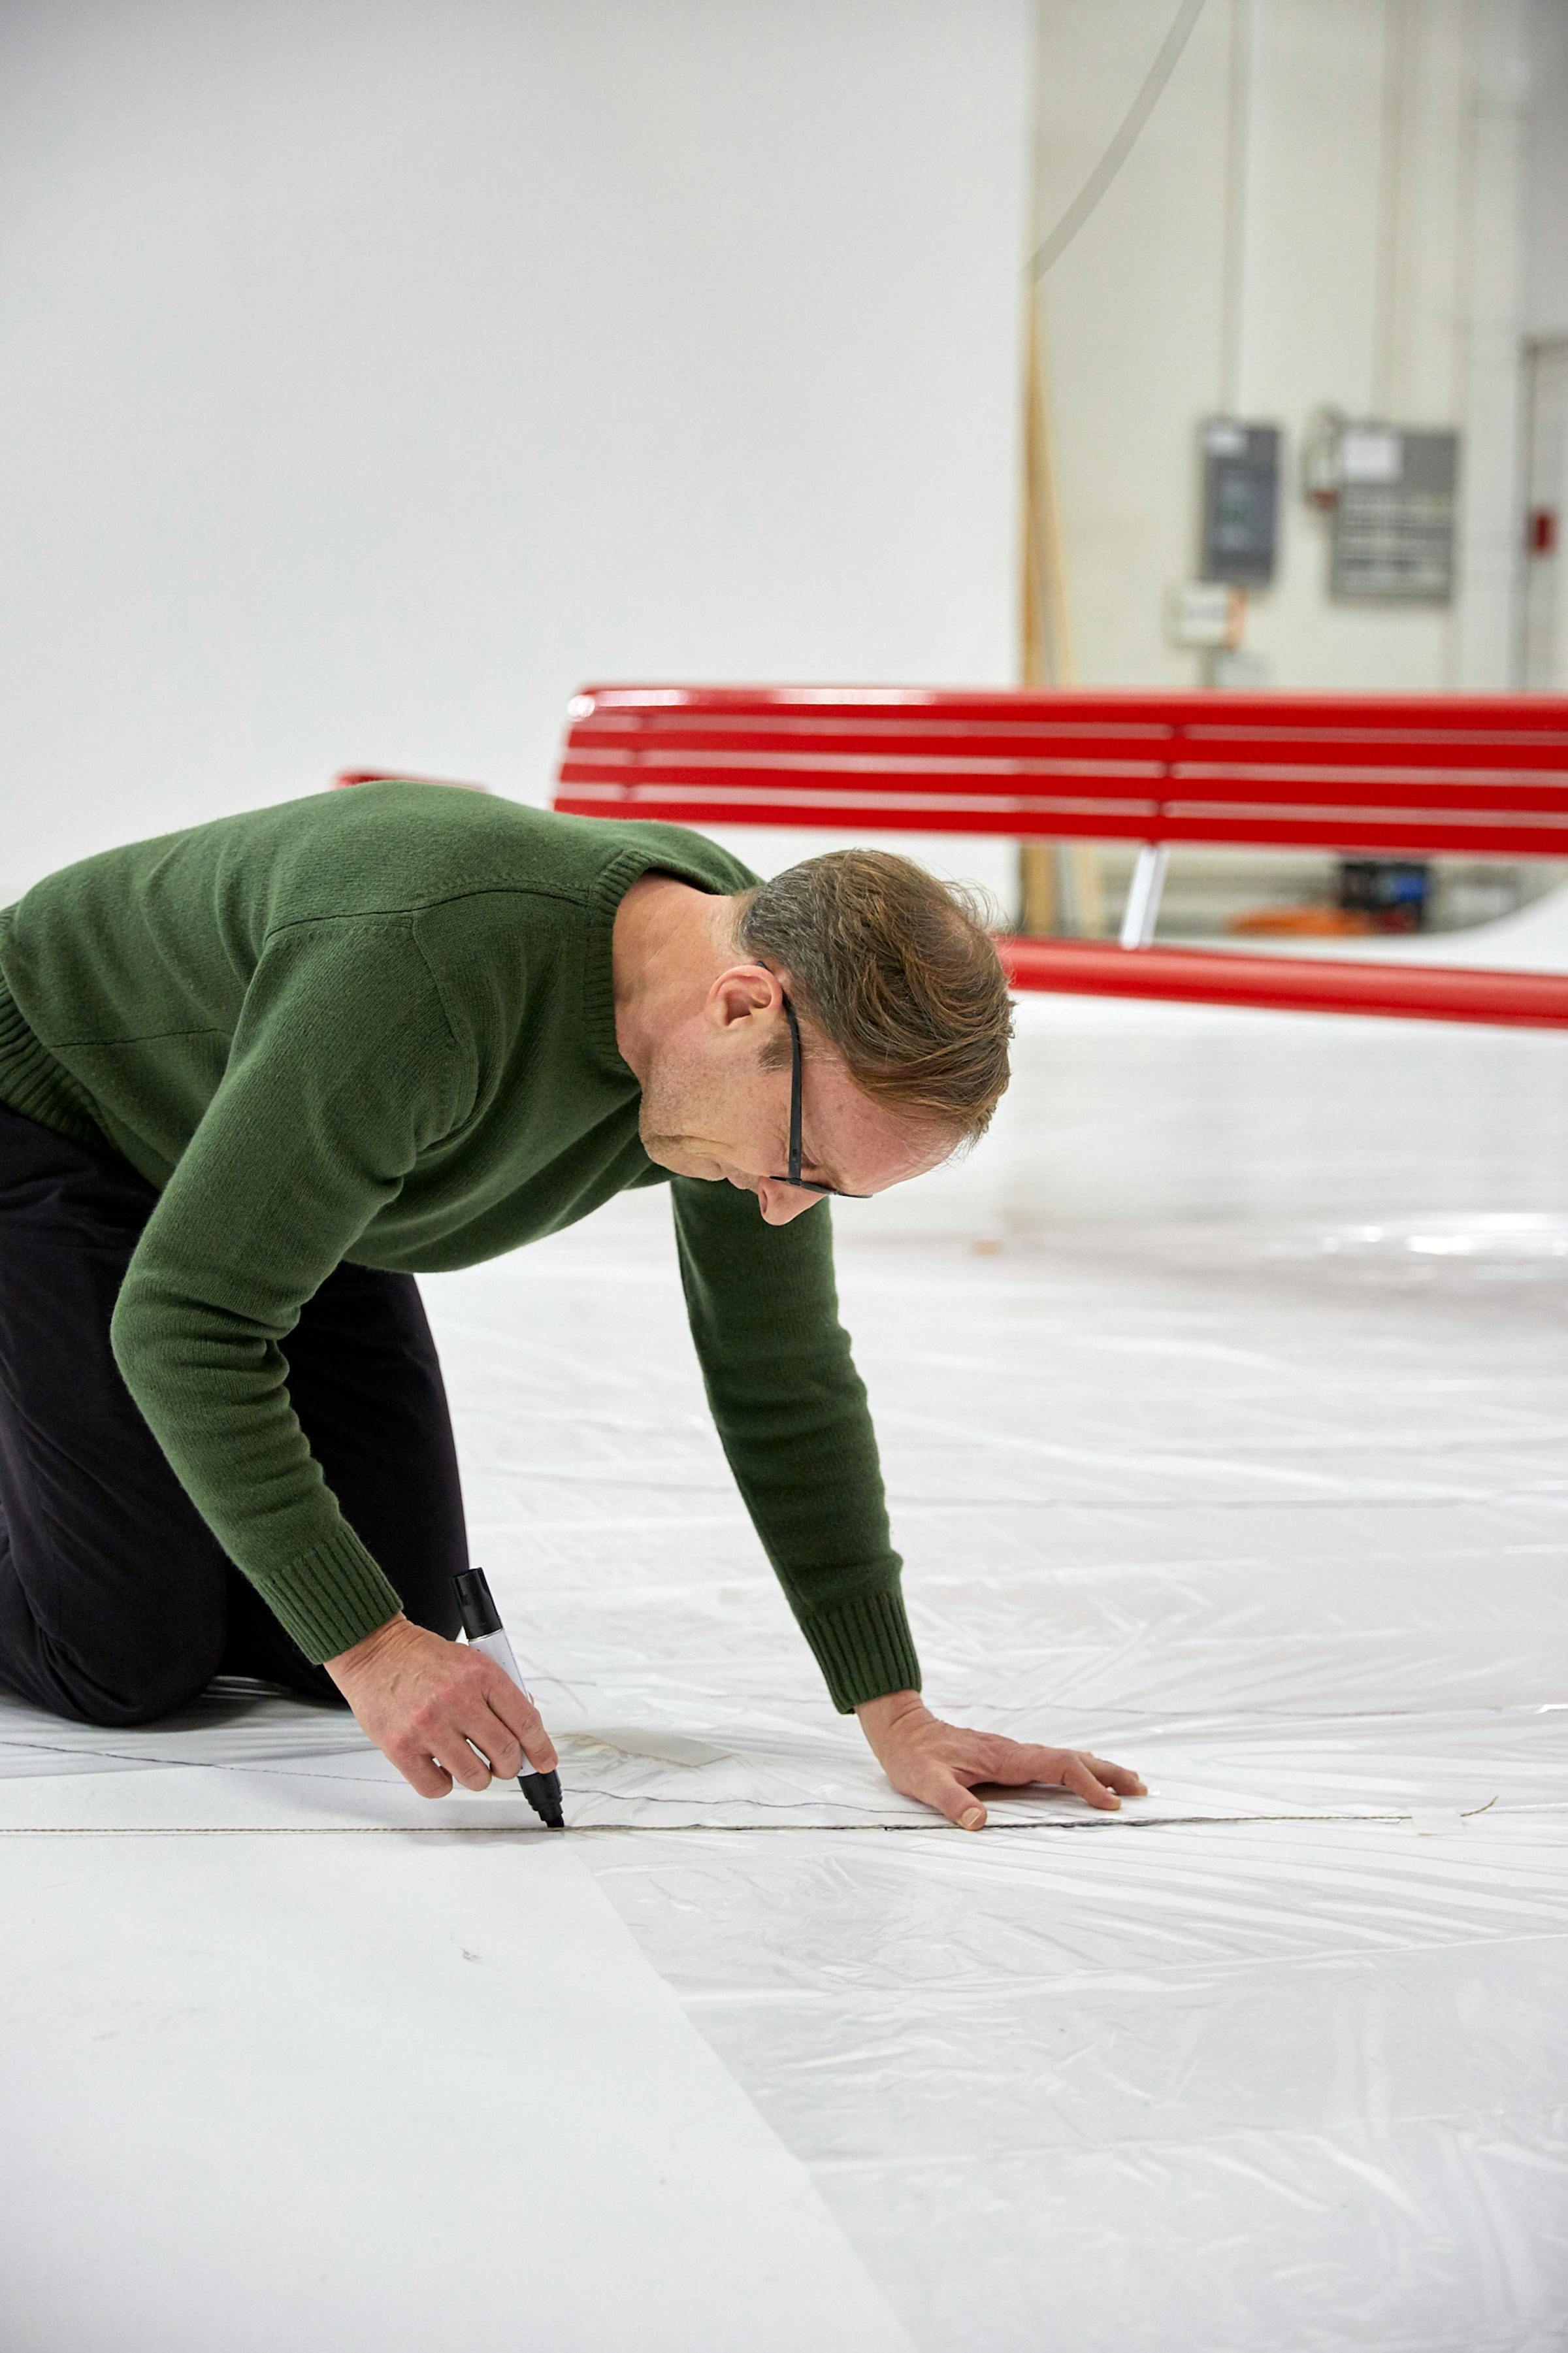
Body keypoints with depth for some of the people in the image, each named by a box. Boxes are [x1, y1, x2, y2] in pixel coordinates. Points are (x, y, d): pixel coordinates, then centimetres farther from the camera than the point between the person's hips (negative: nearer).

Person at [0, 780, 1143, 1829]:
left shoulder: (784, 1057, -20)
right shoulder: (428, 969, -44)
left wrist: (897, 1715, -10)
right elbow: (185, 1322, -37)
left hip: (278, 1176, 7)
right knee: (127, 1662, -13)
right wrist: (368, 1648, -38)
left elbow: (784, 1379, -8)